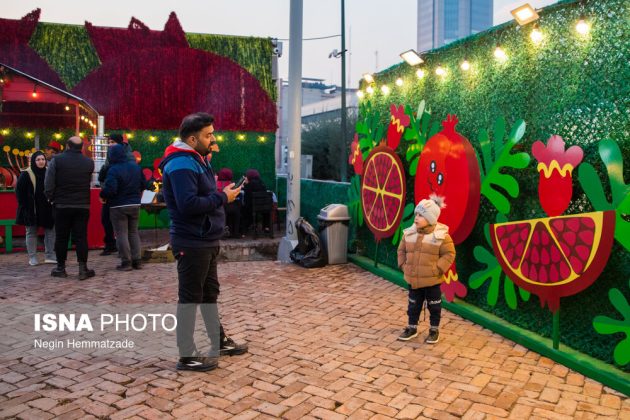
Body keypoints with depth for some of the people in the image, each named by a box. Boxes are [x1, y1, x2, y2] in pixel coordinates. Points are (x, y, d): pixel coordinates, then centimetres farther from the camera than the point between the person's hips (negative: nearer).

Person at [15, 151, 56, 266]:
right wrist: (24, 205, -10)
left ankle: (50, 256, 13)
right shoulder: (26, 174, -7)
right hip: (31, 209, -4)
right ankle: (32, 257, 12)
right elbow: (19, 190, -6)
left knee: (50, 231, 4)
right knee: (31, 233, 5)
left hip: (47, 209, 4)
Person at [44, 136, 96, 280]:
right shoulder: (89, 162, 1)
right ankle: (83, 269, 1)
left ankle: (60, 268, 15)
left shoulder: (57, 160, -5)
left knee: (61, 237, 8)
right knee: (81, 237, 3)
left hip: (62, 205, -1)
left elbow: (48, 183, -6)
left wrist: (51, 198, 6)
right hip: (83, 206, 1)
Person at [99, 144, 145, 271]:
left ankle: (126, 262, 1)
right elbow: (143, 184, 10)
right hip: (135, 204, 6)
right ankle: (136, 260, 13)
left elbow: (110, 189, -24)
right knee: (133, 232, 14)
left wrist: (102, 195, -6)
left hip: (118, 206, -6)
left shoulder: (113, 170, -17)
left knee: (121, 234, 0)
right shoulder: (136, 166, 4)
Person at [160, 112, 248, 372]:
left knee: (210, 292, 19)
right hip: (192, 244, -11)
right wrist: (222, 198, -20)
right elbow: (189, 204, -29)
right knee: (190, 298, -1)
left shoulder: (196, 160, 15)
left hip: (205, 241, 11)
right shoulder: (181, 165, -19)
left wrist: (222, 194, 3)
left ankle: (220, 341, 34)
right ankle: (187, 356, 11)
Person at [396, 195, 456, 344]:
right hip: (413, 279, 4)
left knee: (434, 306, 12)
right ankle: (412, 327, 33)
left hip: (432, 280, -4)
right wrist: (404, 266, 1)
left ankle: (434, 330, 29)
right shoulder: (409, 233, -1)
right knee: (413, 305, 17)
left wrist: (437, 269, -16)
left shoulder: (441, 235, -15)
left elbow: (449, 254, -11)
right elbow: (401, 250, 10)